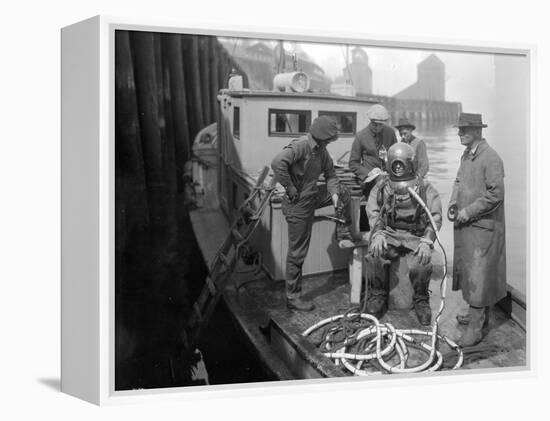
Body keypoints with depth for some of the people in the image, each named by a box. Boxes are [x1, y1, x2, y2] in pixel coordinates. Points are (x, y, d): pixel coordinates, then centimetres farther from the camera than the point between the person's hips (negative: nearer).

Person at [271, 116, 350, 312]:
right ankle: (293, 297, 9)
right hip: (298, 204, -8)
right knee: (297, 252, -1)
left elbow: (330, 174, 14)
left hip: (313, 197, 9)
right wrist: (290, 189, -27)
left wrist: (334, 194, -4)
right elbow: (278, 163, -36)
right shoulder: (300, 145, -21)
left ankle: (343, 233, 31)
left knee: (344, 193, 18)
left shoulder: (321, 150, 6)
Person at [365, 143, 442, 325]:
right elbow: (373, 212, 5)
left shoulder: (424, 188, 4)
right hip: (388, 234, 1)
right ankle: (377, 296, -4)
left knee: (421, 264, -28)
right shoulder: (382, 185, 11)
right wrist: (377, 234, -13)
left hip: (415, 236, -1)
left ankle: (421, 301, 2)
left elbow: (435, 217, -1)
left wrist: (427, 241, -15)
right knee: (374, 256, -28)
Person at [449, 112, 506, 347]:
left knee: (478, 276, -5)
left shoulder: (490, 158, -16)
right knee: (468, 272, 16)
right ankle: (479, 314, 30)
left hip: (483, 226, -9)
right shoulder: (466, 155, 11)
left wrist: (468, 211, -18)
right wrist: (454, 203, 5)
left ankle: (475, 328, 0)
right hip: (465, 224, 9)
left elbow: (495, 195, -19)